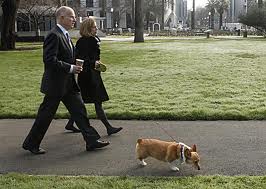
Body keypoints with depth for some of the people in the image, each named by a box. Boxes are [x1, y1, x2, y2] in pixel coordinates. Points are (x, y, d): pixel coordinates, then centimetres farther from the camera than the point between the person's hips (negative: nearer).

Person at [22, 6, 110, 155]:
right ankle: (31, 144, 19)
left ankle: (92, 140, 12)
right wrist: (70, 68, -21)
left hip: (69, 84, 9)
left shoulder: (65, 35, 13)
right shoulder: (54, 35, -18)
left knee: (79, 110, 7)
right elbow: (49, 60, -25)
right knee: (46, 115, 3)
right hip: (56, 84, -9)